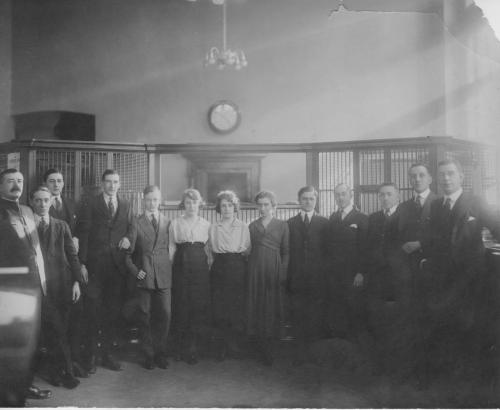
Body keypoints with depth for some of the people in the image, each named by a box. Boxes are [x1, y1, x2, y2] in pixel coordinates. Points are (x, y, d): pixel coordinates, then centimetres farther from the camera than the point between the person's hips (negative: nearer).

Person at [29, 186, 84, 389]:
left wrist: (76, 281, 2)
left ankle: (56, 370, 21)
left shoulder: (61, 225, 11)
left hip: (62, 284, 2)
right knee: (55, 329, -5)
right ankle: (67, 371, 8)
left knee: (60, 329, 7)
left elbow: (72, 254, 8)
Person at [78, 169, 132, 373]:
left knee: (113, 310, 8)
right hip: (96, 264, -3)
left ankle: (107, 353, 19)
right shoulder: (91, 204, 2)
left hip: (118, 264, 3)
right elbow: (84, 234, -2)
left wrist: (128, 238, -7)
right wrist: (83, 263, -10)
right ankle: (91, 355, 11)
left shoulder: (126, 205, 12)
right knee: (93, 310, 0)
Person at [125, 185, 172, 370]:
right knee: (145, 316, 5)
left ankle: (161, 353, 17)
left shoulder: (167, 222, 8)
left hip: (163, 276, 1)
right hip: (144, 275, -1)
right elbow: (128, 252, 2)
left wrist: (169, 269, 2)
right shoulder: (136, 223, 3)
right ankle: (149, 355, 18)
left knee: (165, 315, 1)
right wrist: (135, 271, -7)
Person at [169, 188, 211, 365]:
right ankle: (181, 347, 15)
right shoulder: (175, 223, 6)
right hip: (181, 266, 0)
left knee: (199, 305, -1)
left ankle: (193, 348, 9)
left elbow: (208, 249, 9)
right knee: (180, 305, 2)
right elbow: (171, 247, 6)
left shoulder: (206, 224, 8)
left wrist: (210, 267, 1)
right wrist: (169, 267, -1)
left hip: (200, 266, 1)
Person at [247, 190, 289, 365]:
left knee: (272, 306, 0)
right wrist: (248, 270, -2)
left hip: (274, 270, -2)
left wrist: (283, 274, -7)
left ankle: (267, 350, 10)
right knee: (256, 304, 1)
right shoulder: (252, 226, 12)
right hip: (255, 270, 2)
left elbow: (286, 251, 2)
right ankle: (259, 345, 11)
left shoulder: (282, 225, 6)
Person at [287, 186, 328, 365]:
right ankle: (300, 352, 13)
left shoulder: (324, 223, 6)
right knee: (298, 316, 3)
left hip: (317, 278, -1)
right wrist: (288, 276, 0)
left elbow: (328, 250, 4)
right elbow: (286, 251, 6)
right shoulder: (290, 223, 9)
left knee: (316, 317, 2)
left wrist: (326, 275, -3)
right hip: (297, 278, 1)